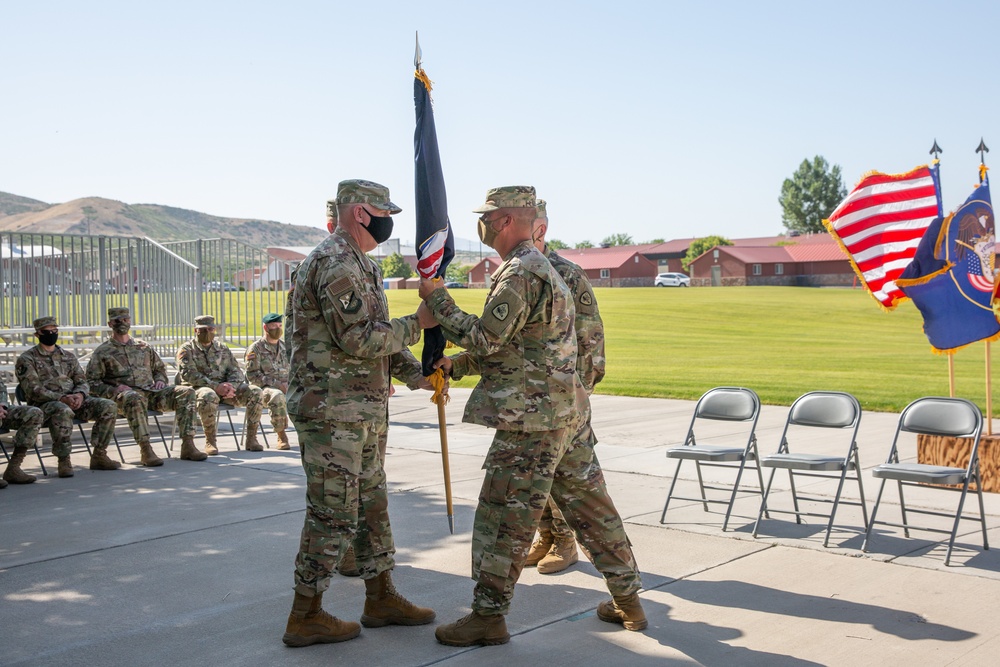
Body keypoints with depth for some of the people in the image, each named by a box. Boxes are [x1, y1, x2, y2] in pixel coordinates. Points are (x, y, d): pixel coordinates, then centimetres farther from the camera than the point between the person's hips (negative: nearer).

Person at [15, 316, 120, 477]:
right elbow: (33, 390, -10)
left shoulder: (68, 356, 20)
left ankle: (99, 456, -10)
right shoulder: (27, 360, 3)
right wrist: (61, 398, -23)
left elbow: (82, 382, 16)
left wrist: (80, 394, -10)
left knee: (108, 407, -16)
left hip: (73, 400, 6)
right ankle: (64, 460, -28)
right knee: (63, 411, -41)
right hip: (44, 405, -5)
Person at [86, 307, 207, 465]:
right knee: (134, 398, -42)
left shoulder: (144, 347, 23)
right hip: (123, 395, -4)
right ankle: (145, 450, -43)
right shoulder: (102, 352, 10)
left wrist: (160, 380, 9)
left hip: (151, 392, 5)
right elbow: (91, 382, 4)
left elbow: (160, 367, 33)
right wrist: (113, 390, -13)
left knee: (186, 392, -17)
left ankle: (188, 446, -24)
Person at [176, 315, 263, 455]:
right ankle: (210, 441, -26)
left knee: (254, 392, -16)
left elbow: (236, 371, 13)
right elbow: (190, 375, -11)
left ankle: (251, 438, -10)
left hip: (223, 388, 5)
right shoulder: (186, 350, 4)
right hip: (197, 389, -5)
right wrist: (215, 386, -22)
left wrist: (231, 386, -11)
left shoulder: (222, 349, 20)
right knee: (209, 396, -41)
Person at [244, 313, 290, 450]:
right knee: (277, 396, -39)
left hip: (284, 387, 5)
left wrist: (288, 383, -3)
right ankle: (281, 436, -29)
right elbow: (252, 376, -9)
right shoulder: (255, 348, 0)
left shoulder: (284, 346, 17)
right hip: (264, 388, -5)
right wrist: (276, 384, -17)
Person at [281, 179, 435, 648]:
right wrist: (416, 325, -13)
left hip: (361, 411, 11)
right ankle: (305, 617, 9)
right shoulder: (335, 263, -17)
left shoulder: (358, 265, 17)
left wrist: (414, 374, 8)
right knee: (333, 514, -3)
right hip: (332, 410, -11)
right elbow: (358, 338, -24)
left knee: (371, 504, 17)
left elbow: (377, 334, 19)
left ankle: (381, 599, 28)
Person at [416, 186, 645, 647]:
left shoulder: (520, 274, -16)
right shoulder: (542, 268, 19)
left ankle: (488, 615, 7)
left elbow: (483, 338, -19)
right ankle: (627, 601, 23)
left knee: (504, 518, -2)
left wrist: (437, 299, -8)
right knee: (590, 506, 15)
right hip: (569, 413, 10)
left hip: (532, 420, -10)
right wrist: (455, 364, 15)